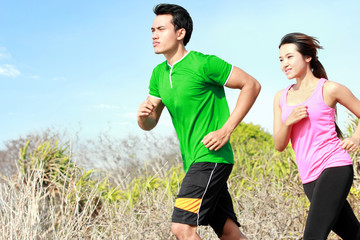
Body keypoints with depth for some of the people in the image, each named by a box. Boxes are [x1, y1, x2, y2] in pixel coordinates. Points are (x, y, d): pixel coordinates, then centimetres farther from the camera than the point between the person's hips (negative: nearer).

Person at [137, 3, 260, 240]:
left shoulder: (203, 64, -10)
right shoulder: (159, 74, 13)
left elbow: (251, 85, -8)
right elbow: (150, 124, 16)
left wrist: (226, 130, -13)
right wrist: (143, 115, -10)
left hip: (211, 157, -8)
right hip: (194, 161, 8)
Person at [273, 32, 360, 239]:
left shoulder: (329, 89, -1)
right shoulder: (281, 98, 13)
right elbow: (279, 145, 10)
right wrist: (289, 121, -9)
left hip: (334, 168, -6)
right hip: (310, 177, 6)